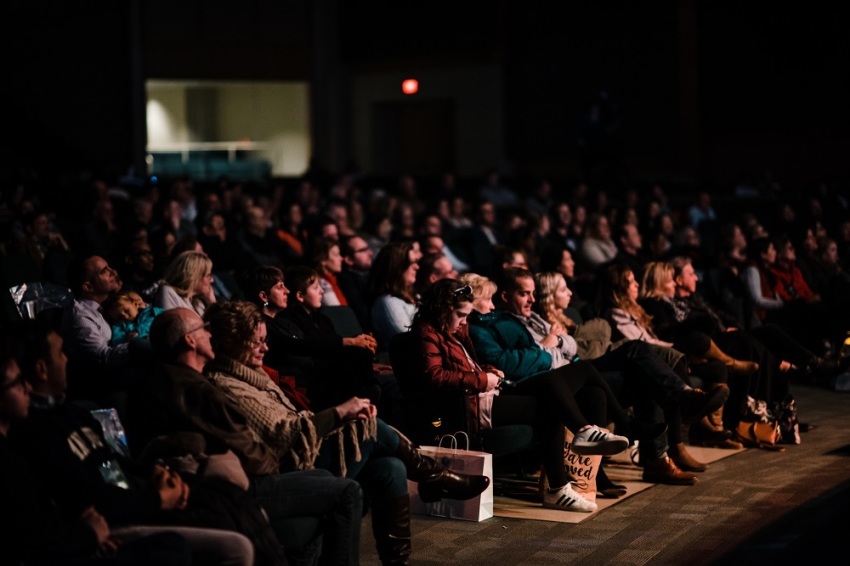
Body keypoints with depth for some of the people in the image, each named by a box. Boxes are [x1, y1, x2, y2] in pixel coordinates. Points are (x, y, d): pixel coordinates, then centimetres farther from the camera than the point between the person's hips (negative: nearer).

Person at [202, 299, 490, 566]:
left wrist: (340, 415, 3)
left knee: (391, 468, -8)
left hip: (300, 456, 10)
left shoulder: (248, 374, 16)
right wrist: (339, 412, -17)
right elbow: (283, 434, -23)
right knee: (371, 427, -14)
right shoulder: (226, 386, -17)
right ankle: (436, 479, 4)